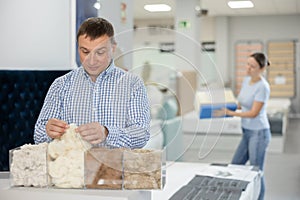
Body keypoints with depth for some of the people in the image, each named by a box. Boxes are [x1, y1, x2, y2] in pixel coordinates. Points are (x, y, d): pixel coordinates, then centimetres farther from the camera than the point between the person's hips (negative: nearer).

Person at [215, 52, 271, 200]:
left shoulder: (262, 87, -19)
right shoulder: (246, 80, 5)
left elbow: (253, 113, -20)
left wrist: (229, 113, -21)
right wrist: (224, 108, 0)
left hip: (259, 133, -9)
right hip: (247, 132, 9)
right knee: (235, 165, 15)